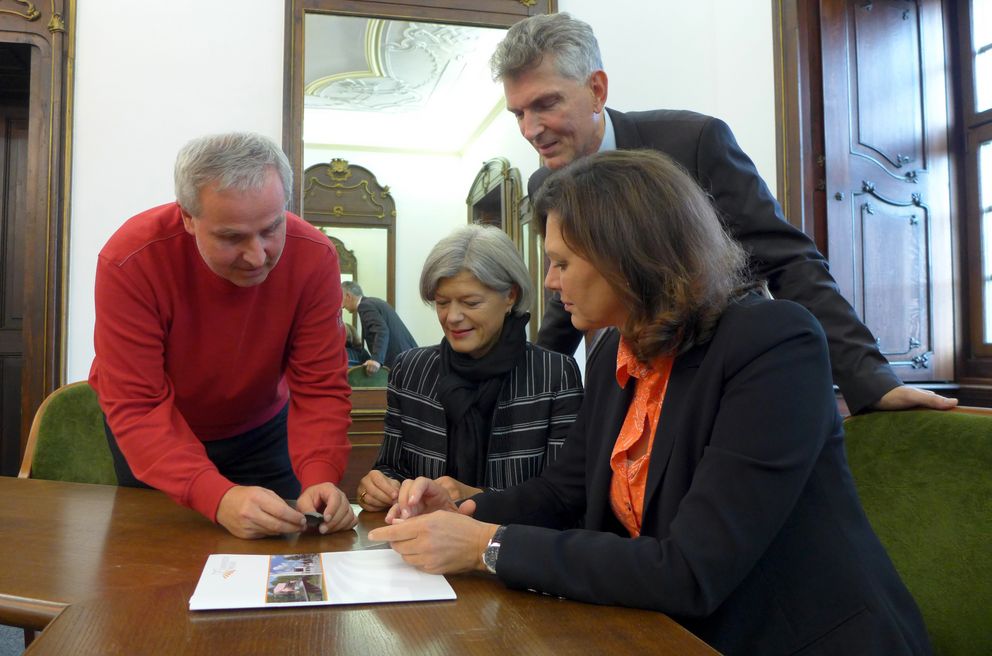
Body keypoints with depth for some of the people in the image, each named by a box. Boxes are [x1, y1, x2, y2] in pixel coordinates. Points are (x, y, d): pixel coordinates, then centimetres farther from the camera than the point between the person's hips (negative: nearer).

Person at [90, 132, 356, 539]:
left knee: (282, 534, 16)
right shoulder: (129, 260, -31)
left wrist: (320, 478, -40)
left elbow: (320, 388, -22)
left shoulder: (313, 257, -26)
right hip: (155, 439, -1)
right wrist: (217, 496, -47)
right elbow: (137, 406, -32)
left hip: (261, 430, 2)